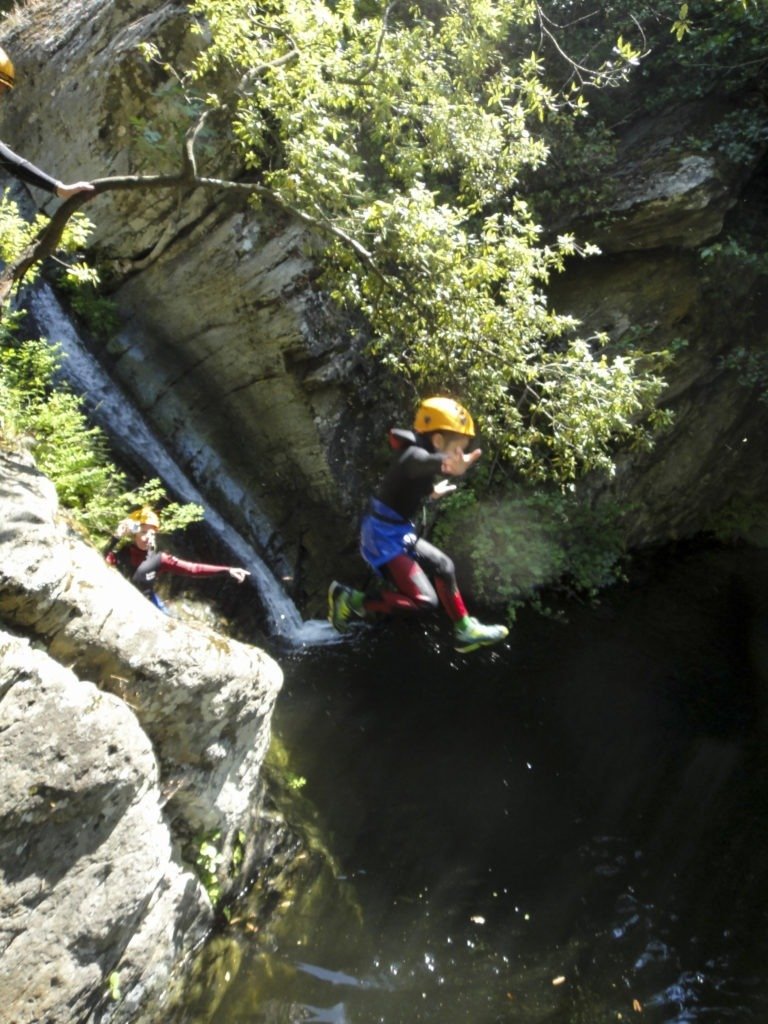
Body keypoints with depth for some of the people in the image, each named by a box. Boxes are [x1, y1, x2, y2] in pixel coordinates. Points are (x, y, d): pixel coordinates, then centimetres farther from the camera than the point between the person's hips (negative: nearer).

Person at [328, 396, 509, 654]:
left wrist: (432, 492, 46)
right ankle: (351, 601, -3)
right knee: (424, 599, -13)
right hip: (382, 537, -10)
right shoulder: (415, 456, -21)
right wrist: (447, 465, -71)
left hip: (397, 533, 10)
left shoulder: (422, 457, 7)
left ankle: (465, 631, 34)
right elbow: (426, 463, -48)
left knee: (441, 565, 20)